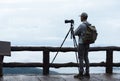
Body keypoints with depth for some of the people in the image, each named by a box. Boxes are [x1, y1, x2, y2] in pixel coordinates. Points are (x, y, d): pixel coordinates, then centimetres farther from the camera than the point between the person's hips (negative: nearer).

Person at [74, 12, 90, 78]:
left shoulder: (81, 25, -17)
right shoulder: (89, 25, 10)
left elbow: (75, 33, -10)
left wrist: (76, 30, 11)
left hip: (81, 43, -8)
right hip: (87, 44, 8)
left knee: (81, 58, -4)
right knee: (86, 58, 11)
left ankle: (81, 73, -2)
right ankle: (87, 73, 12)